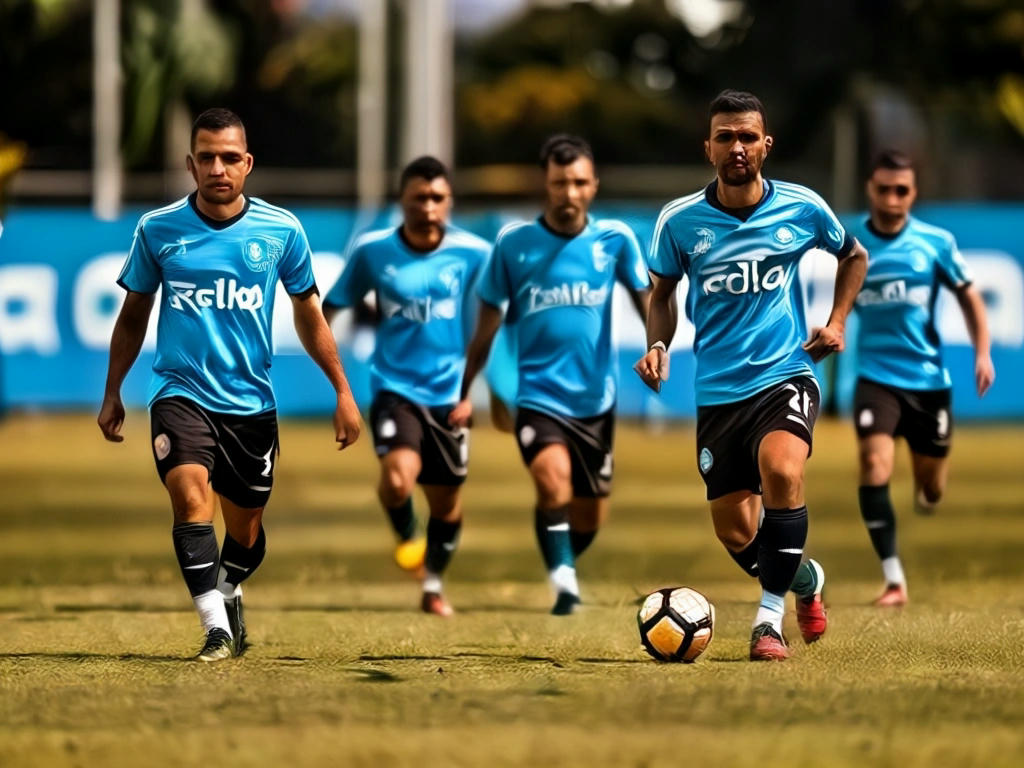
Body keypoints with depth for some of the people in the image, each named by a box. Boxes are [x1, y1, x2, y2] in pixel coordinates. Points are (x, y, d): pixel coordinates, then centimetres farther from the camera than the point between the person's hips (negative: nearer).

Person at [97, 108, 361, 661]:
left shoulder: (281, 231, -1)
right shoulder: (157, 230, -1)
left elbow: (309, 316, 10)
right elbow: (133, 315, 11)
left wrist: (343, 392, 7)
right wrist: (112, 394, 12)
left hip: (251, 402, 2)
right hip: (180, 393, -1)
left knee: (246, 529, 10)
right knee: (190, 491, -25)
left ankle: (227, 594, 43)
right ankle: (216, 628, -26)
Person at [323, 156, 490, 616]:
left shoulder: (473, 254, -5)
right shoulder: (373, 250, -4)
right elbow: (334, 304, 9)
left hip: (450, 392, 1)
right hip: (395, 387, -1)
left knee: (446, 500, 11)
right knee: (399, 476, -26)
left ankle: (433, 586, 37)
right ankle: (405, 535, 9)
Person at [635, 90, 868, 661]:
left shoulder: (803, 208, -3)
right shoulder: (680, 220, -3)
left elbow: (854, 255, 18)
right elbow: (664, 291, 15)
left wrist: (838, 321, 6)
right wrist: (658, 347, -3)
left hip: (786, 375, -2)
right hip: (718, 389, 2)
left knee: (782, 470, -32)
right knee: (734, 533, 4)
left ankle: (770, 617, -20)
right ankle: (807, 580, 38)